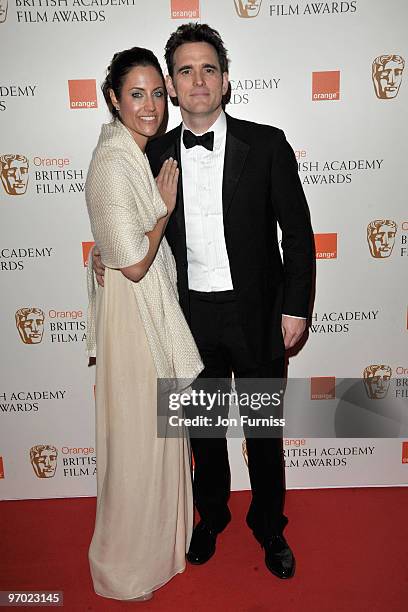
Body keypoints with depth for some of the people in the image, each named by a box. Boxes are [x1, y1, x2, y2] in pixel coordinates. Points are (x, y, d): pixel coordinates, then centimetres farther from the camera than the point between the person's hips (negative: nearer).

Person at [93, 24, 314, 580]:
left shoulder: (267, 144, -5)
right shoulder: (156, 155, 2)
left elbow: (297, 231, -4)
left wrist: (296, 307, -7)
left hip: (256, 313, -2)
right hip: (191, 315, 2)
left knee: (264, 430, 14)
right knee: (203, 426, 18)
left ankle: (269, 526, 38)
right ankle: (212, 515, 43)